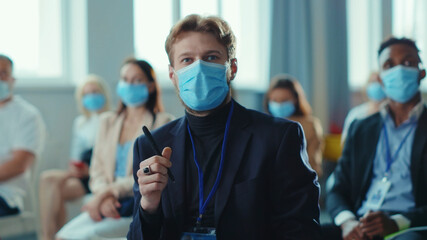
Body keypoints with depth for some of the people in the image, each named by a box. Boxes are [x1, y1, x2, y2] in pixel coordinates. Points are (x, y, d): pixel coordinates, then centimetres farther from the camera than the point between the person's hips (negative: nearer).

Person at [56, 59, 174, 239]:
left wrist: (108, 192, -15)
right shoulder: (107, 121, 19)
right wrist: (104, 197, -10)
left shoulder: (162, 122, 2)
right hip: (109, 204, 5)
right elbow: (97, 169, 12)